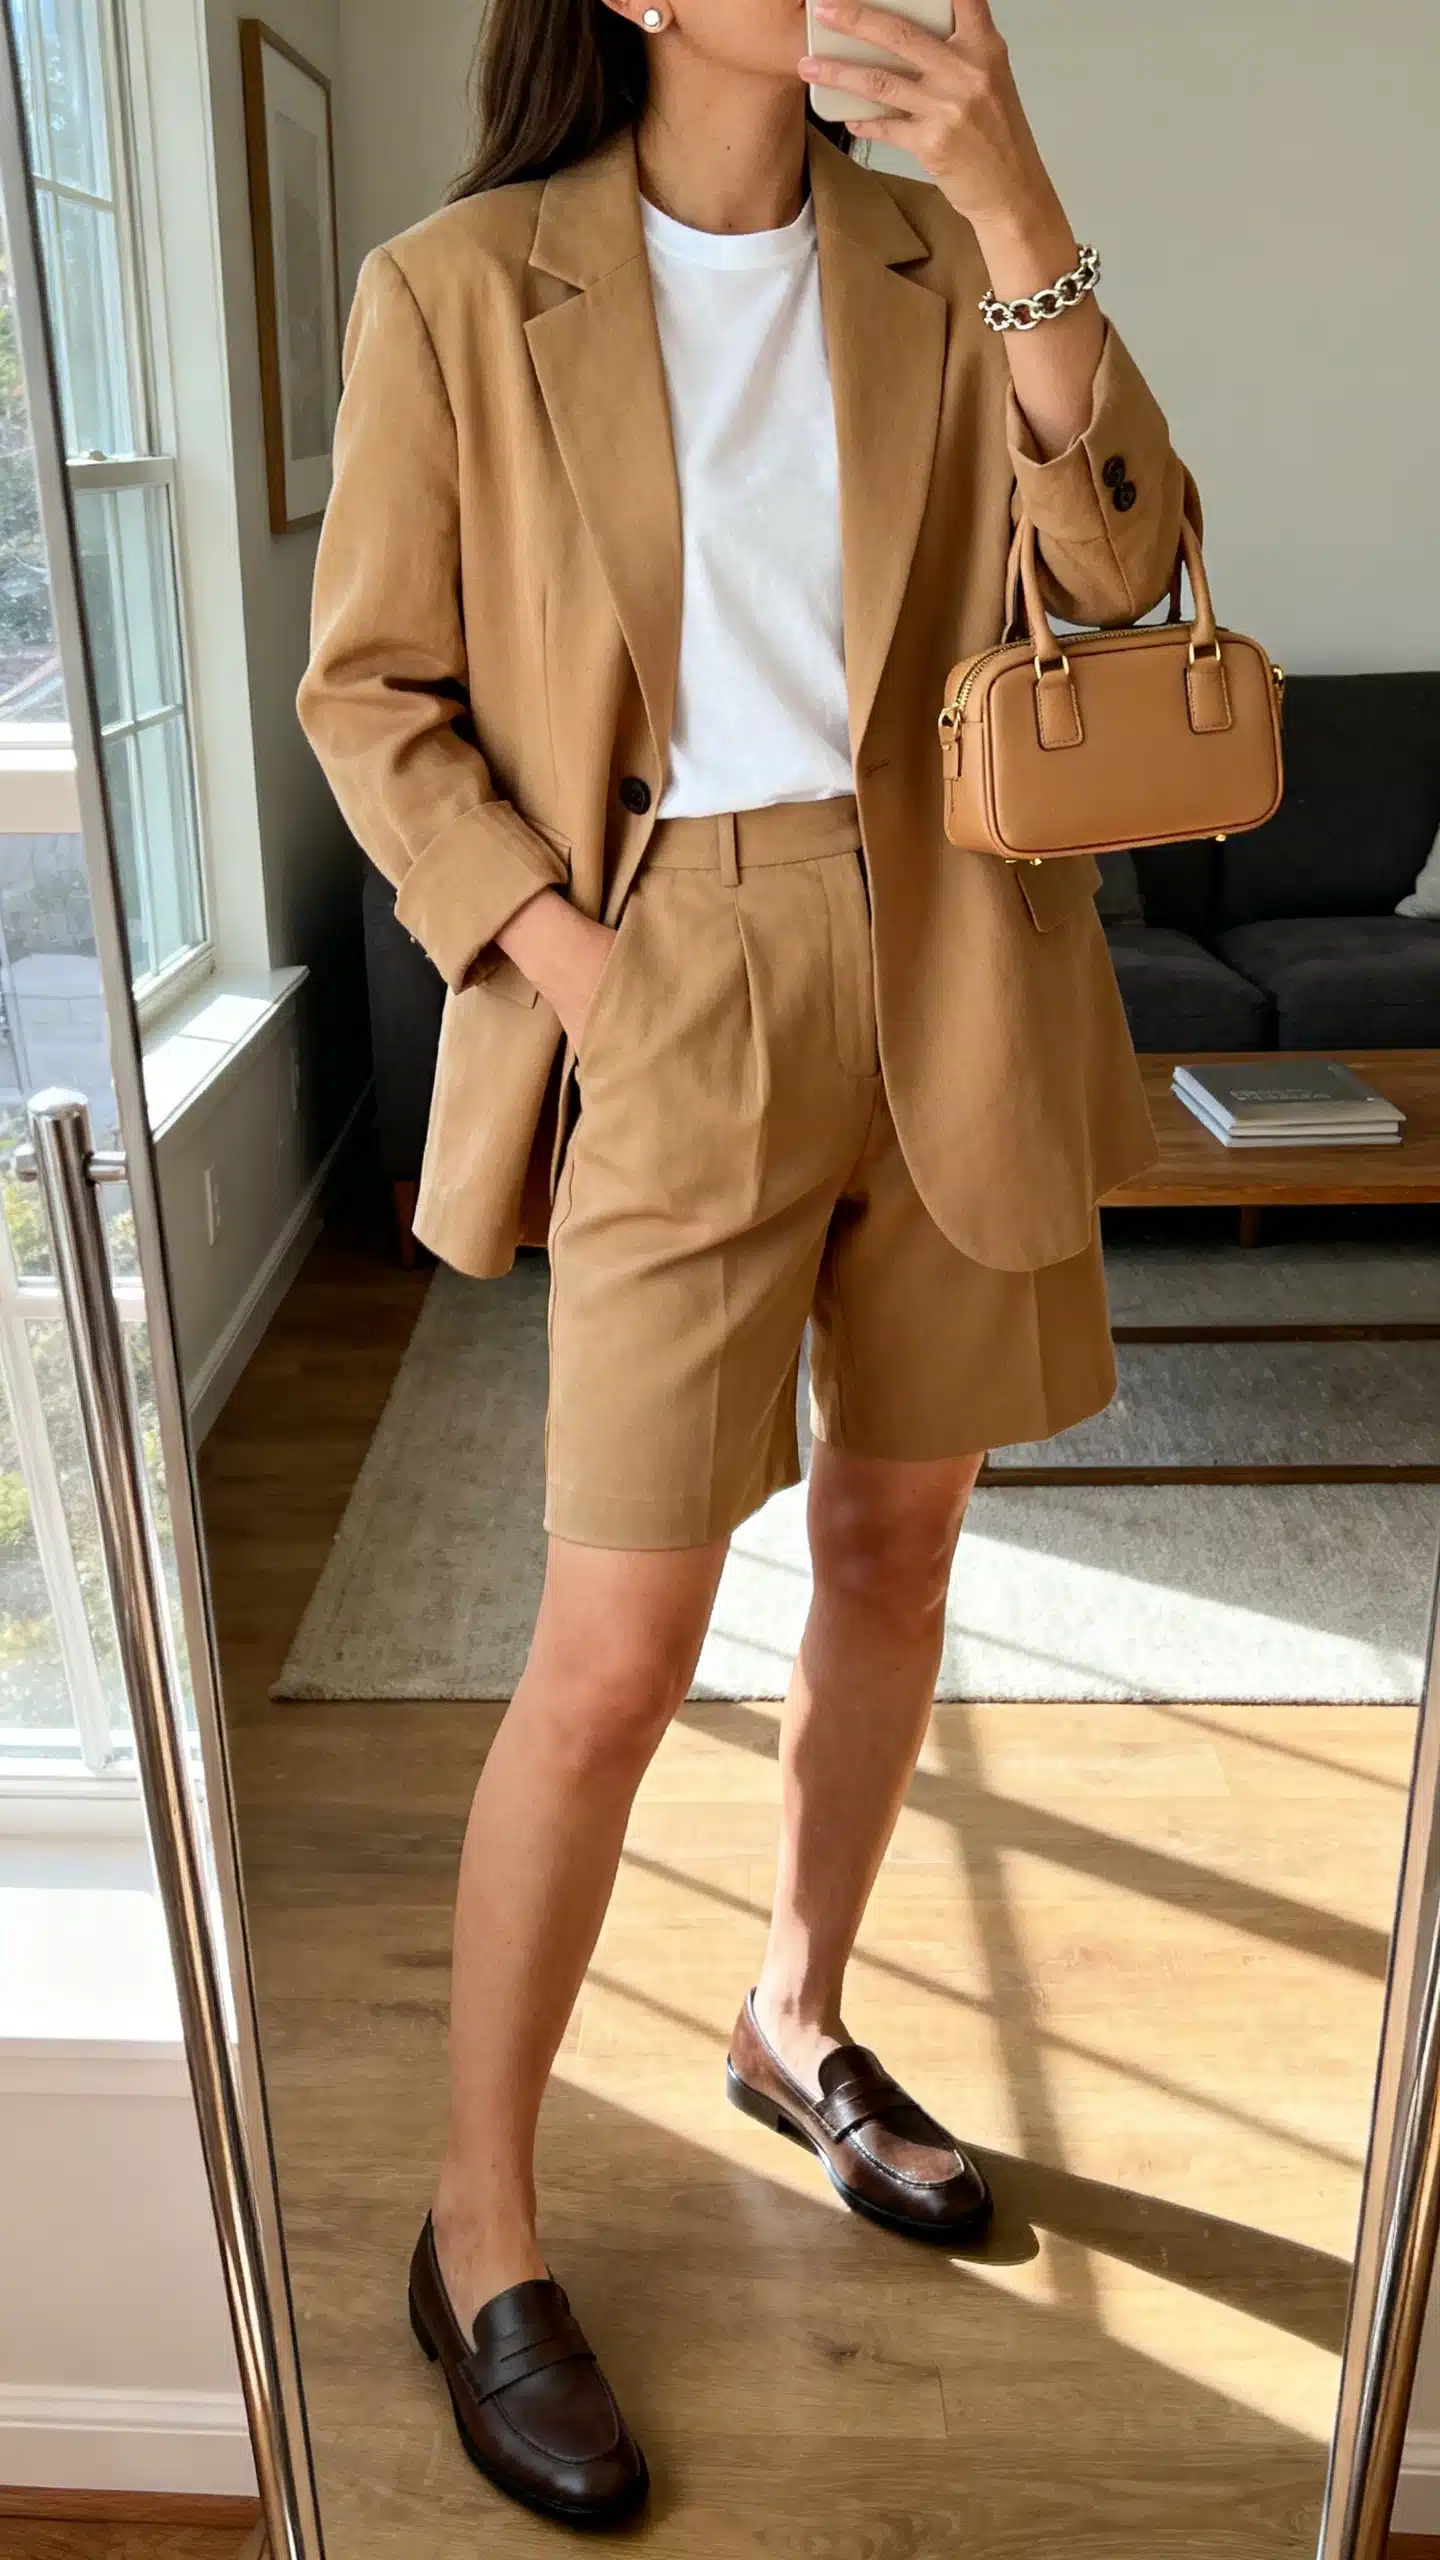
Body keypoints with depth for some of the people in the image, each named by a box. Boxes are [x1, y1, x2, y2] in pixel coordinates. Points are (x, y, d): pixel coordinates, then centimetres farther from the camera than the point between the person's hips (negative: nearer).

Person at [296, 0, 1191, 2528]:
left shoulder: (936, 258, 10)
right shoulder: (459, 289, 0)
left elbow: (1114, 567, -4)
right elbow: (368, 685, 1)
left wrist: (1015, 205, -13)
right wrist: (548, 948, -11)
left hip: (952, 976, 5)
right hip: (680, 1000, -4)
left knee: (895, 1547, 13)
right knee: (615, 1658, -6)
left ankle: (797, 2024, 38)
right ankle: (477, 2236, 16)